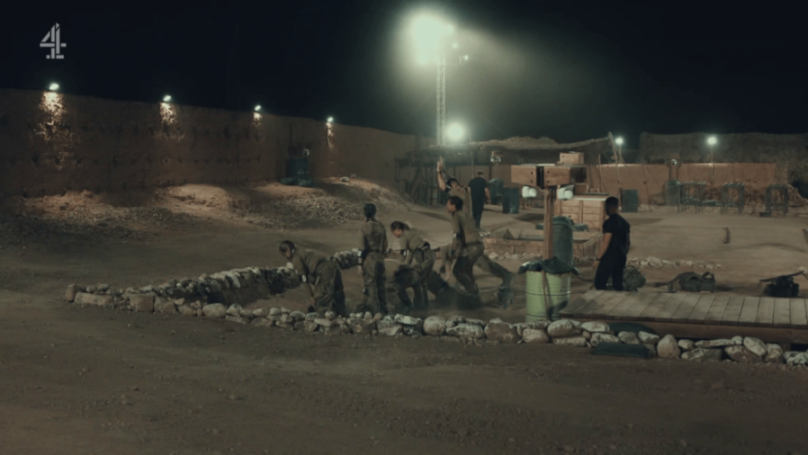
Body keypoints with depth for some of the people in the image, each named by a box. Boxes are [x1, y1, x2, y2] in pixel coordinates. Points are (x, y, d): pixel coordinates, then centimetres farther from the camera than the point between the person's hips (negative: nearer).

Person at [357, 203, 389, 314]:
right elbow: (385, 245, 10)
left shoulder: (366, 227, -11)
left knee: (370, 285, -2)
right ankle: (383, 308, 20)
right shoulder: (381, 226, 5)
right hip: (380, 258, 6)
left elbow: (362, 247, -12)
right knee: (381, 284, 13)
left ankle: (370, 309, 0)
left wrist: (360, 263, -7)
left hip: (369, 258, -6)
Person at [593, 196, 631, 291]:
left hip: (610, 256, -8)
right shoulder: (624, 222, 10)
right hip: (621, 257, 8)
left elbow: (606, 243, -19)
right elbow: (628, 242, 16)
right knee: (618, 283, 13)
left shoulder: (609, 223, -15)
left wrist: (598, 259, -16)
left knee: (599, 283, -3)